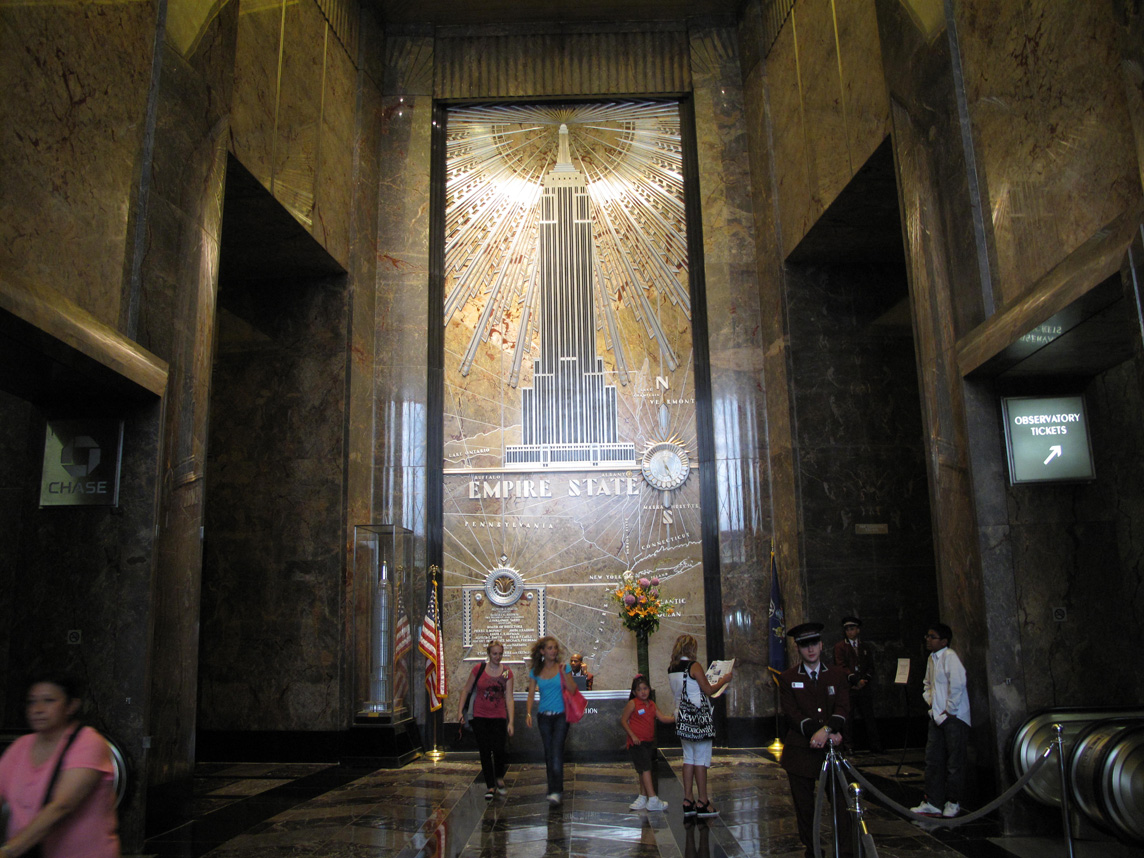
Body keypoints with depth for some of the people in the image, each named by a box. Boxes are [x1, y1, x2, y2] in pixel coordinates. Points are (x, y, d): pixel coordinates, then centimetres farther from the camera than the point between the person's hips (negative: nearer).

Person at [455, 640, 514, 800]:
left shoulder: (507, 673, -1)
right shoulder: (478, 669, -3)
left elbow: (509, 698, -1)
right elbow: (466, 690, 6)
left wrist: (510, 722, -6)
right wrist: (460, 711, 0)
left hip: (499, 717, 0)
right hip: (480, 716, 0)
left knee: (498, 749, -9)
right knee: (485, 751, 2)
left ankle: (499, 778, 19)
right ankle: (490, 786, 16)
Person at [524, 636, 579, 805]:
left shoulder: (563, 668, -1)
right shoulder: (535, 672, 4)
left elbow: (572, 690, -8)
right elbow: (531, 694, 4)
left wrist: (564, 674, -18)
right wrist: (528, 713, -8)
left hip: (561, 715, -3)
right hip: (544, 716, 3)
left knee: (556, 750, -14)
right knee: (548, 752, 9)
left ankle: (555, 792, -14)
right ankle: (555, 788, 22)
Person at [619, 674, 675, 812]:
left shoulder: (651, 704, 10)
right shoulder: (632, 703, -8)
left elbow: (662, 717, 3)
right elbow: (623, 720, -8)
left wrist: (675, 718, -13)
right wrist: (632, 735, -15)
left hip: (649, 742, 6)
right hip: (637, 742, -6)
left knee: (643, 770, 13)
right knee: (645, 768, -12)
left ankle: (643, 797, 23)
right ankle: (653, 800, -13)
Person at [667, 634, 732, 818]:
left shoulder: (671, 669, 9)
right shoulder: (694, 666, -14)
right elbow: (709, 690, -11)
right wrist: (723, 680, 4)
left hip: (682, 717, 7)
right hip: (698, 716, -7)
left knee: (688, 758, 12)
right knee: (701, 759, -1)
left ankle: (688, 801, 13)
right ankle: (703, 802, 2)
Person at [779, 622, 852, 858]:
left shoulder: (837, 675, 9)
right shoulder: (788, 678, 5)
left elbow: (843, 708, -4)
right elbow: (791, 713, -6)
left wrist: (827, 729, -23)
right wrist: (816, 732, -21)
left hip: (832, 750, 0)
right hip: (801, 751, 0)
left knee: (841, 805, -4)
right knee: (804, 808, 7)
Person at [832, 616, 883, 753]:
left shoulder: (866, 647, 18)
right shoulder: (839, 647, 6)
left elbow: (870, 667, 13)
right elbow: (841, 667, -3)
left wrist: (864, 680, -5)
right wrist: (856, 680, -13)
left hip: (864, 686, 3)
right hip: (847, 687, -3)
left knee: (869, 715, 2)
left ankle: (875, 745, 8)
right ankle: (848, 745, 0)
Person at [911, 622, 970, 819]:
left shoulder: (949, 656, -14)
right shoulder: (931, 658, 12)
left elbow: (958, 684, -22)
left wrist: (950, 710, -16)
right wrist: (930, 700, 11)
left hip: (953, 716, -8)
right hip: (937, 716, 8)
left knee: (955, 761, 2)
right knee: (933, 759, 8)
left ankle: (953, 802, 15)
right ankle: (933, 803, 14)